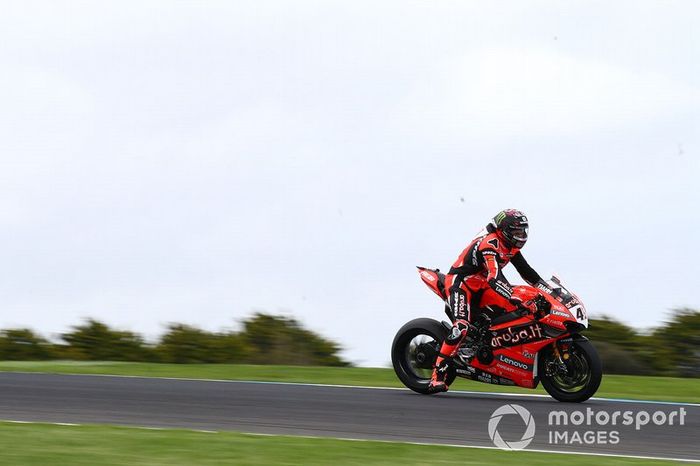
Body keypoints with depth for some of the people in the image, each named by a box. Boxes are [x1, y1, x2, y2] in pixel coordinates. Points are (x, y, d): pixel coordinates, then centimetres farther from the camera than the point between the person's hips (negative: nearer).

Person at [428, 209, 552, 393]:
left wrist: (550, 291, 2)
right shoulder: (490, 244, -25)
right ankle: (438, 375, -31)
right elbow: (495, 278, -37)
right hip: (460, 282, -9)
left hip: (480, 286, 9)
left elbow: (527, 272, 12)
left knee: (516, 310, -4)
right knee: (462, 327, -29)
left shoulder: (511, 247, 5)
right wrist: (518, 301, -46)